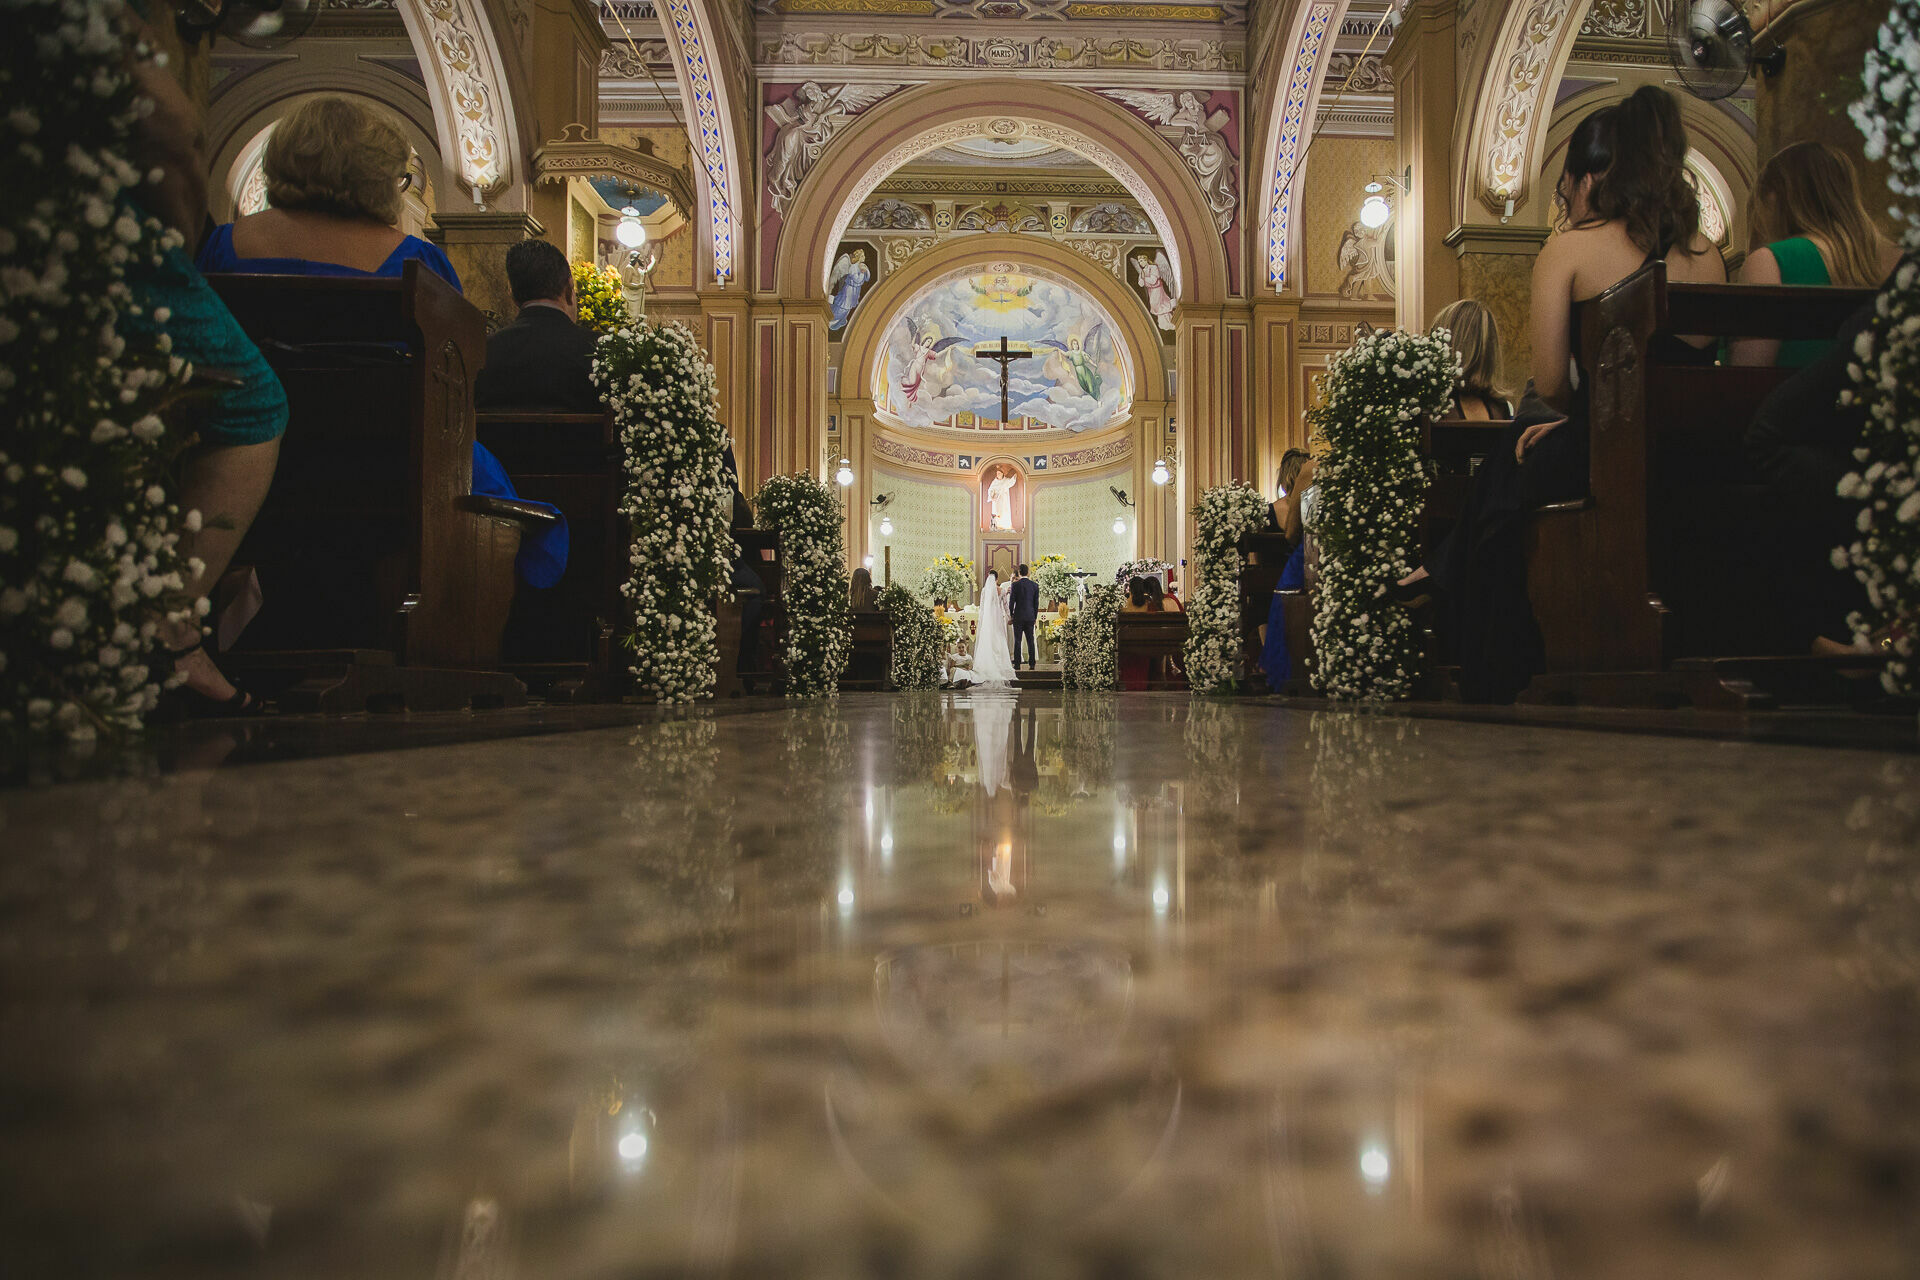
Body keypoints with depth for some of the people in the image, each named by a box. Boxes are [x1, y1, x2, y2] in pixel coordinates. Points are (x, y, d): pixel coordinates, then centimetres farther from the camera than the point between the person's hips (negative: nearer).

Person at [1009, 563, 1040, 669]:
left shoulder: (1015, 585, -8)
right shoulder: (1035, 585, 3)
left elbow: (1012, 601, -6)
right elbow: (1036, 603, 6)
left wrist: (1011, 615, 4)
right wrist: (1035, 617, 15)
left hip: (1018, 616, -3)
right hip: (1030, 616, 3)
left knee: (1017, 641, 1)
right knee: (1030, 641, 7)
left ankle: (1017, 664, 0)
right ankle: (1032, 664, 8)